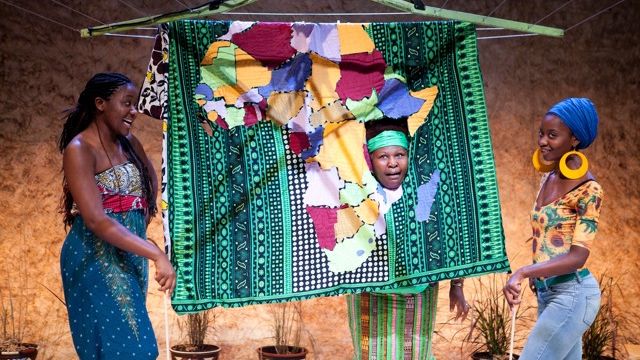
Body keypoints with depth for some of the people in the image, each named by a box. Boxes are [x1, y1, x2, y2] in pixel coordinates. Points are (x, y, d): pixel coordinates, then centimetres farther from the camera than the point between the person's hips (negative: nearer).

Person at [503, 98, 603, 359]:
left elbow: (578, 256, -22)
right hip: (547, 293, 8)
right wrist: (536, 273, 10)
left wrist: (523, 272, -31)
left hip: (571, 294, -8)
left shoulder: (588, 189, -15)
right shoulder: (547, 180, 9)